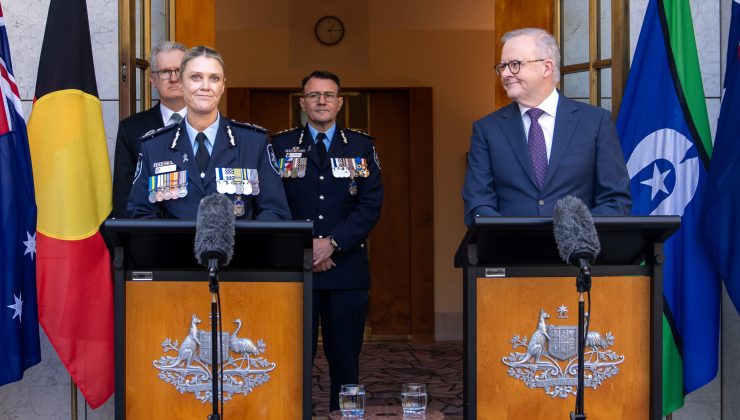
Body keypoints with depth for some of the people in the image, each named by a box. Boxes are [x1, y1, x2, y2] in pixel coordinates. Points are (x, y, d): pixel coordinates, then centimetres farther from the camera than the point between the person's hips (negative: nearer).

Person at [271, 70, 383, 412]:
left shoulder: (361, 146, 9)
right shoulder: (280, 145, 8)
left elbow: (371, 204, 0)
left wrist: (333, 243, -11)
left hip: (347, 267, 1)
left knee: (345, 357, 4)